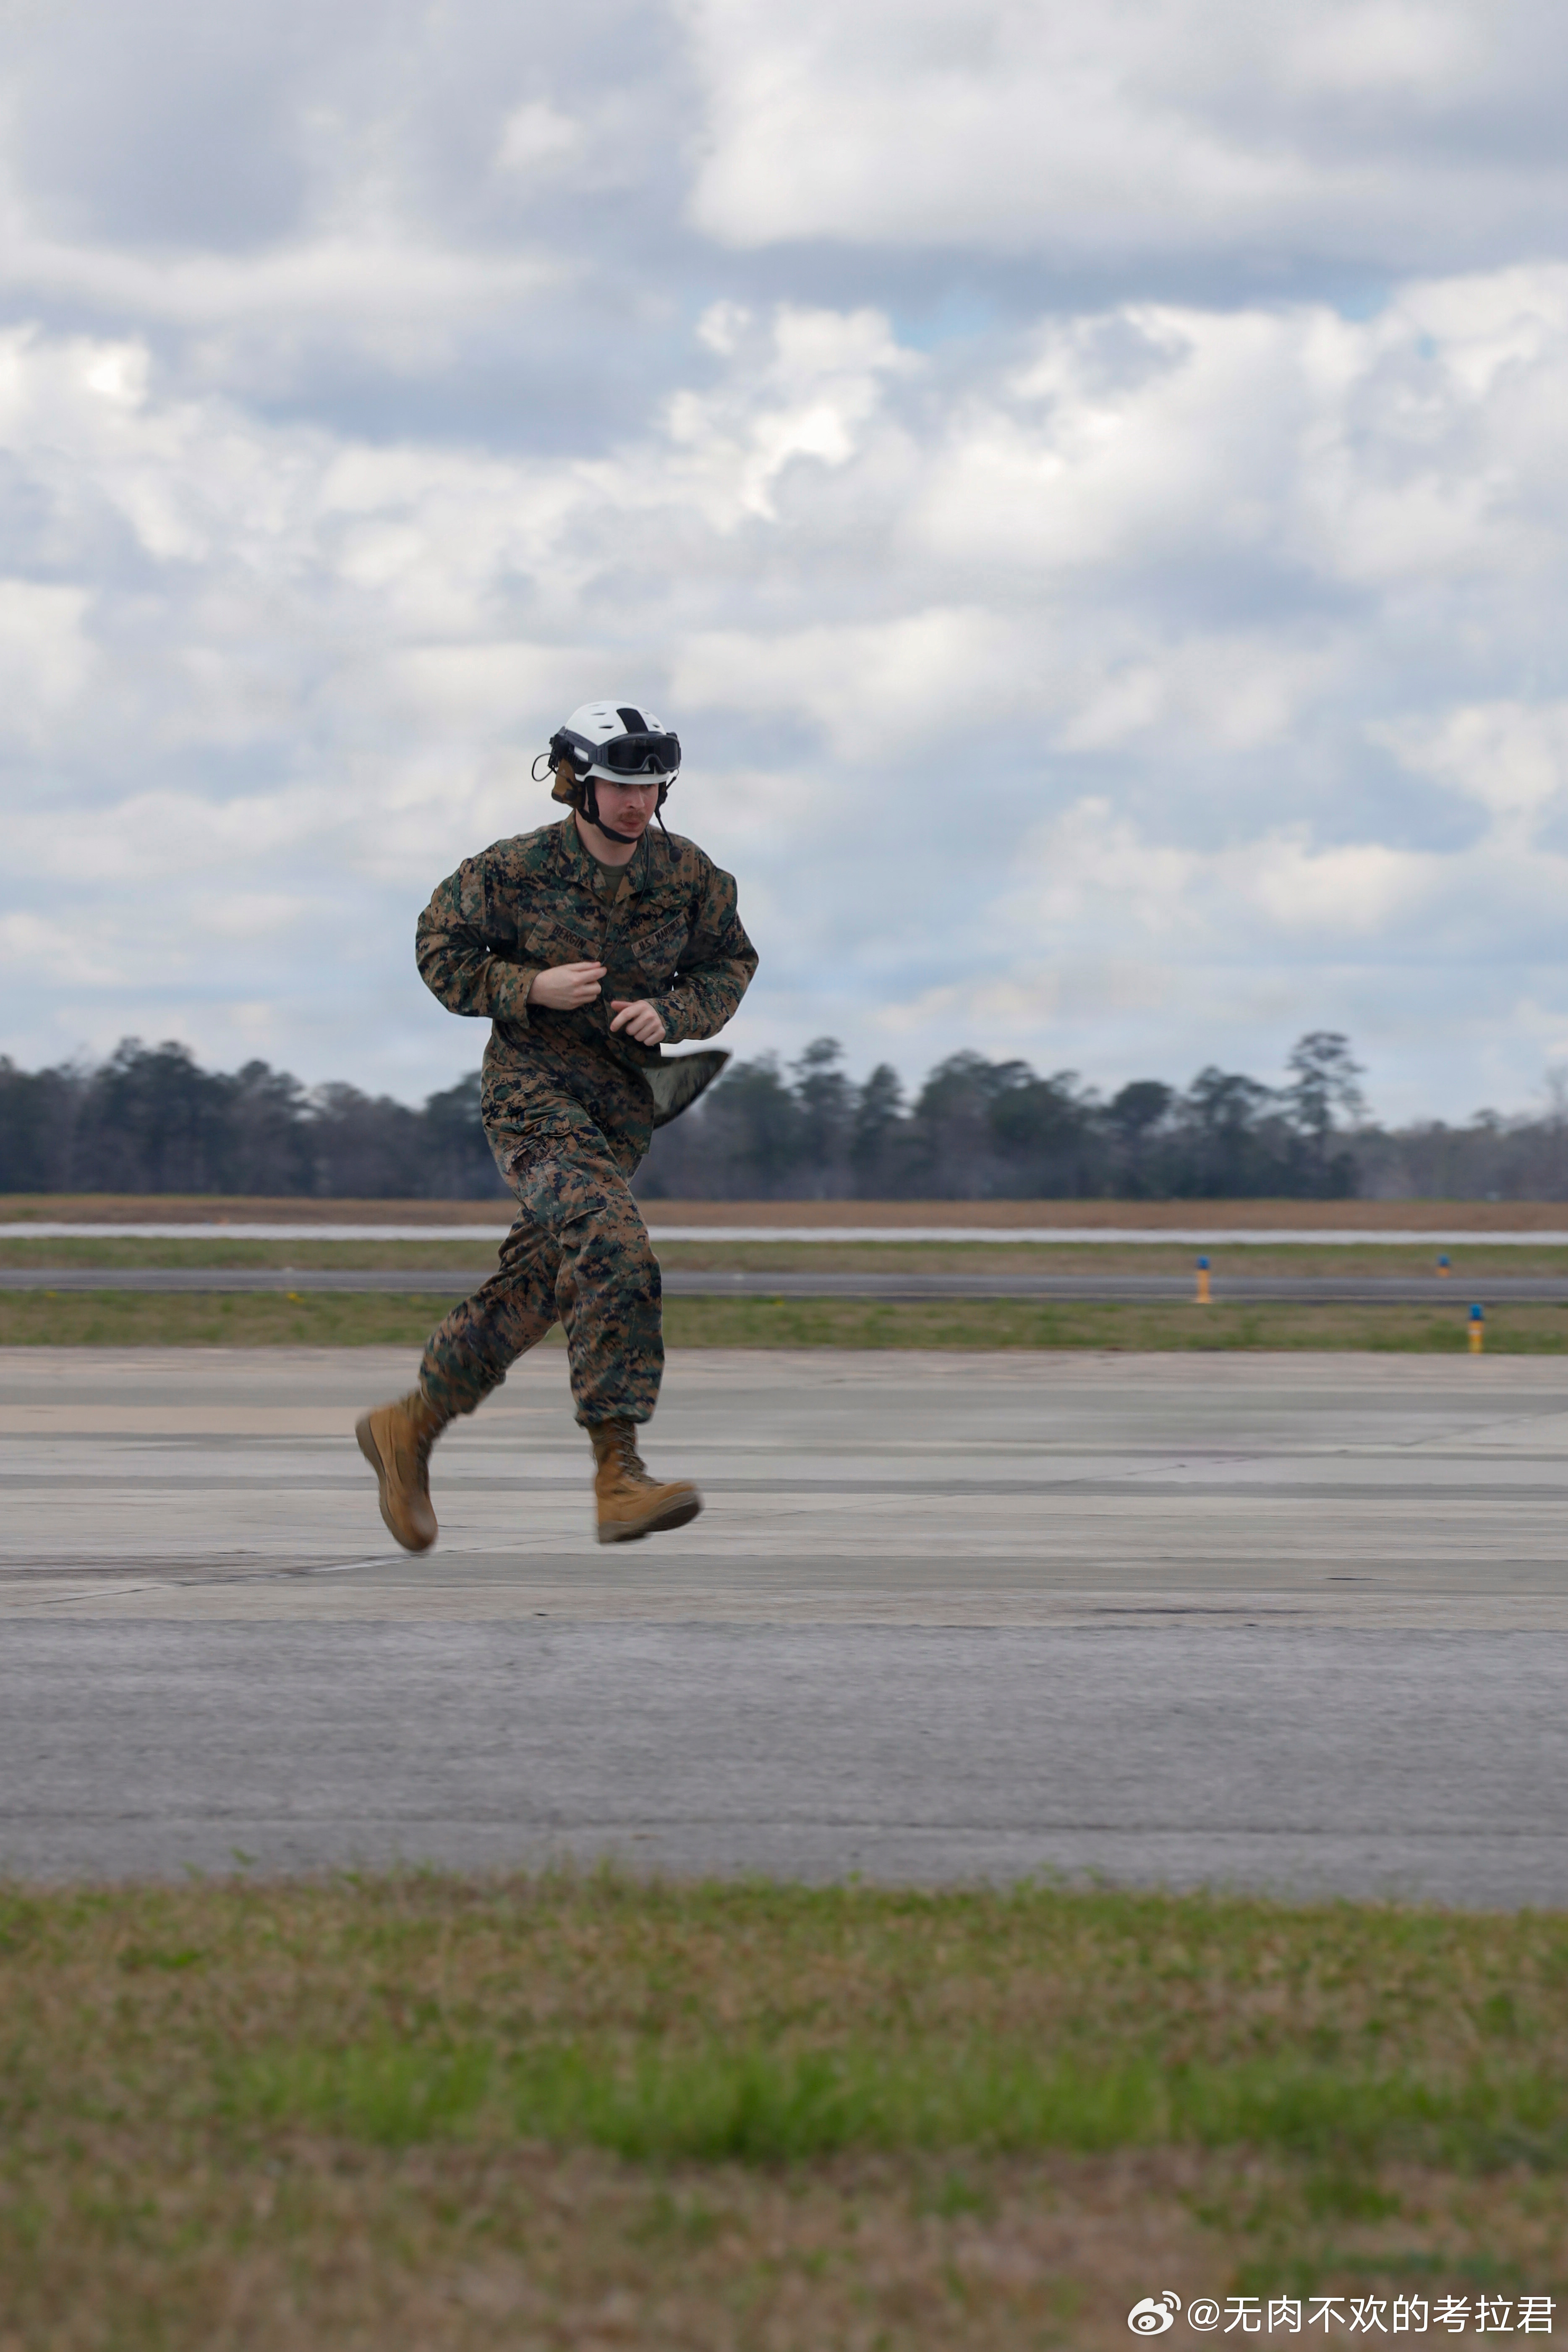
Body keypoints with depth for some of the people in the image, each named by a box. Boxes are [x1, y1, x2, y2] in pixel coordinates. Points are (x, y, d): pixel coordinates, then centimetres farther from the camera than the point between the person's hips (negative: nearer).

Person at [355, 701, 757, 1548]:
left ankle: (408, 1430, 31)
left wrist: (671, 1012, -10)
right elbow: (442, 953, 0)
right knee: (612, 1252, -26)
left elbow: (730, 963, 10)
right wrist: (532, 988, -17)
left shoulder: (686, 875, -2)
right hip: (534, 1090, -5)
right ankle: (618, 1477, -29)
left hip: (623, 1104, 5)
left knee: (532, 1292, 10)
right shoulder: (512, 871, -11)